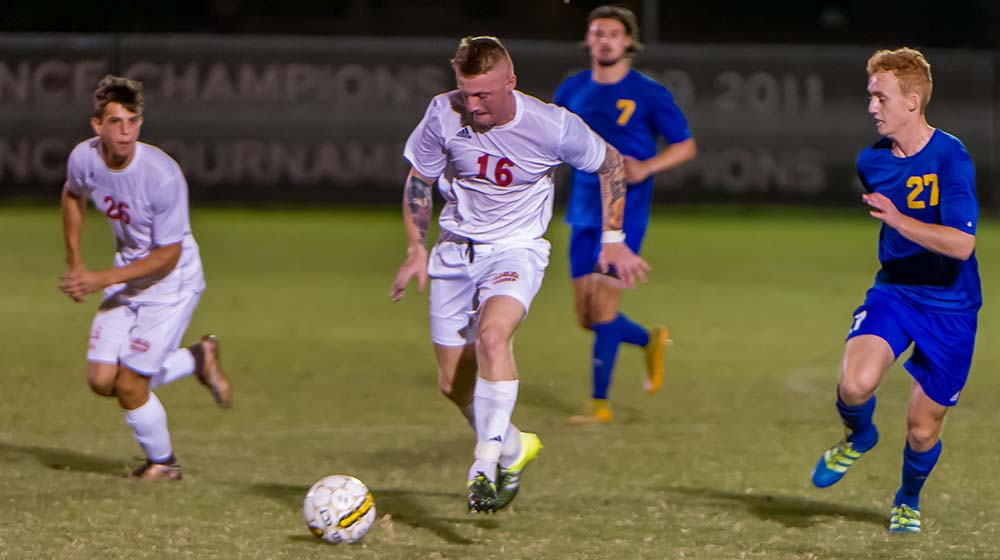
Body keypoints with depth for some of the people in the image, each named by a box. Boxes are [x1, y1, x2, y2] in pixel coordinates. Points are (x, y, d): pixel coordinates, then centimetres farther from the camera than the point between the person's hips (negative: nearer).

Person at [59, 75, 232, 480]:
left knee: (129, 385, -7)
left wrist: (101, 279, -24)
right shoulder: (84, 158, -12)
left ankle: (162, 463, 21)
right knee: (101, 380, -1)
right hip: (125, 277, 6)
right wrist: (74, 263, 10)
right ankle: (197, 359, 21)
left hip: (171, 282, -6)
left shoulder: (163, 176, -29)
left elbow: (168, 255, -22)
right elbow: (73, 196, 14)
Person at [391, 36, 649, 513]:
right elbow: (419, 180, 6)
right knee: (453, 384, 5)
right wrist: (416, 250, 3)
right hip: (455, 251, 4)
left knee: (492, 336, -33)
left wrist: (612, 239, 2)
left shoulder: (553, 126, -17)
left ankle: (485, 465, -29)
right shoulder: (443, 115, -13)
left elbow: (610, 164, 2)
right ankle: (513, 448, 33)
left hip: (517, 249, -4)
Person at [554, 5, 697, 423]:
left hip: (624, 215, -5)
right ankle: (650, 341, 33)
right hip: (584, 214, 5)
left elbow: (686, 146, 0)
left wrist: (646, 167, -16)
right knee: (587, 317, 5)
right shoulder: (572, 90, 8)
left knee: (603, 302, -12)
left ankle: (600, 402, -4)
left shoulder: (648, 94, -5)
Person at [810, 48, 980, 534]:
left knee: (923, 429, 6)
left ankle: (908, 500, 39)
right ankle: (859, 437, 10)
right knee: (855, 384, -26)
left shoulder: (950, 158, -19)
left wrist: (899, 221, -34)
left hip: (949, 307, -3)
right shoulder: (871, 161, 0)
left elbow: (961, 244, -28)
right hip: (892, 290, 3)